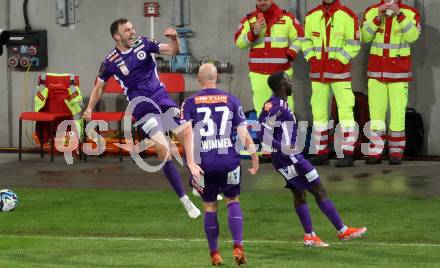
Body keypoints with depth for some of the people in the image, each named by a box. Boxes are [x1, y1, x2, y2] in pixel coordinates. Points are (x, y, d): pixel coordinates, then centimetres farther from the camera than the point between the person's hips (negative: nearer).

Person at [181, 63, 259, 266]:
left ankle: (214, 254, 16)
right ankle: (238, 246, -2)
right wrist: (254, 156, 8)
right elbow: (243, 134, 0)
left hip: (204, 163, 0)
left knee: (210, 207, 12)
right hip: (229, 161, 0)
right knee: (233, 201, 15)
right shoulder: (231, 100, 4)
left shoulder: (190, 103, 2)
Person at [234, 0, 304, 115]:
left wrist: (290, 55, -2)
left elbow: (298, 38, 12)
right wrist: (253, 33, -12)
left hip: (281, 71, -1)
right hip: (258, 72, 1)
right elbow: (239, 42, 4)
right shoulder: (249, 19, 8)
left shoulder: (287, 17, 6)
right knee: (261, 108, 0)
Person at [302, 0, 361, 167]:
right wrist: (311, 59, 0)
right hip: (318, 72, 5)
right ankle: (321, 154, 15)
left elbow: (354, 44, -6)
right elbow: (307, 41, 15)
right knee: (319, 111, 8)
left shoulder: (347, 16, -6)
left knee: (345, 109, -9)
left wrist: (339, 61, -13)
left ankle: (348, 154, -9)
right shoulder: (312, 16, 7)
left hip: (340, 71, -5)